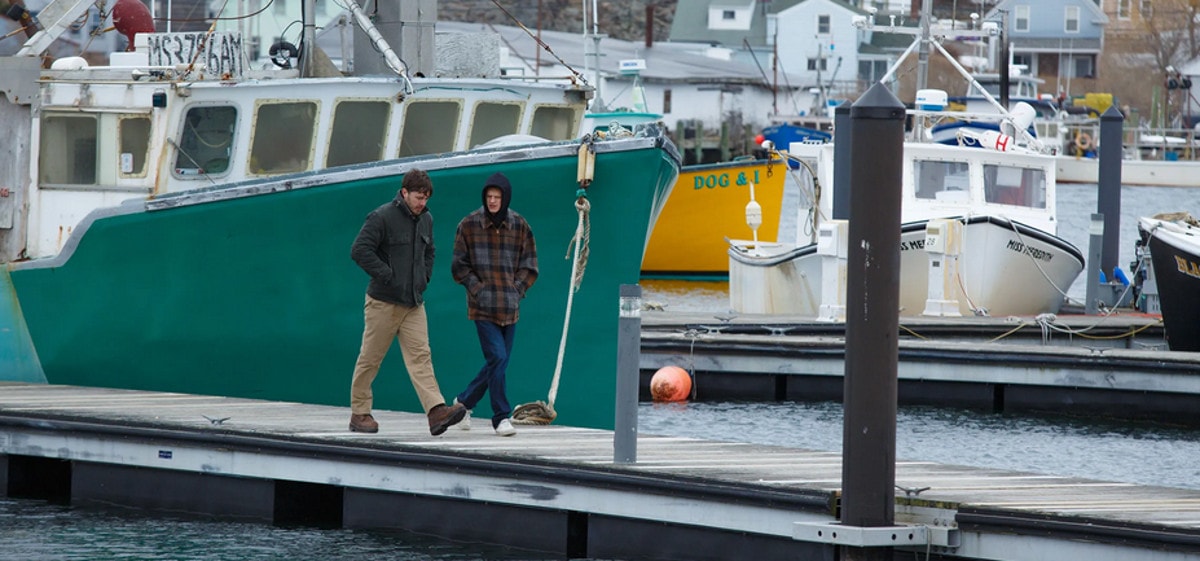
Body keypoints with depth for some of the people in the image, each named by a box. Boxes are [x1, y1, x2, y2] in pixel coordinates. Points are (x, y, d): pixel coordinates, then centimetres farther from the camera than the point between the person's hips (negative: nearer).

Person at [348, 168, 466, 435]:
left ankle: (436, 411, -18)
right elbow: (359, 250, -17)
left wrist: (424, 277, 13)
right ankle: (359, 413, 14)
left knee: (420, 356, -6)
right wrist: (387, 276, -17)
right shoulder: (382, 217, -12)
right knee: (370, 358, 3)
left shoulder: (426, 220, 11)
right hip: (383, 303, -6)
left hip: (414, 303, 6)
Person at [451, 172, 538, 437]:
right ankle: (501, 417, -8)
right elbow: (459, 265, 3)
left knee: (499, 361, 8)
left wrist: (516, 290, -3)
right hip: (483, 306, -4)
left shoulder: (519, 226, 5)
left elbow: (529, 265, 11)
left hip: (510, 307, 4)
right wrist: (477, 289, -8)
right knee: (497, 358, -14)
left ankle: (464, 401, 30)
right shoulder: (469, 225, -1)